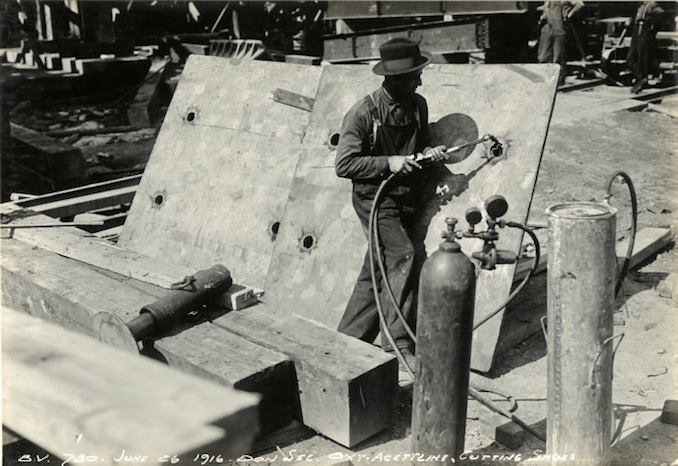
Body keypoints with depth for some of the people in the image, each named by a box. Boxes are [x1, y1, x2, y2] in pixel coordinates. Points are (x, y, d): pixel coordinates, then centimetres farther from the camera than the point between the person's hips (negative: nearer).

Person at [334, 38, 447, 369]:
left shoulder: (418, 105, 6)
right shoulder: (362, 114, -14)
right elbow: (344, 164, -14)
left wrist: (429, 152, -1)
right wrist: (388, 162, -20)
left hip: (407, 198, 6)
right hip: (375, 198, -6)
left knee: (376, 273, 10)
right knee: (405, 255, -20)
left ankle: (347, 340, 22)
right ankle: (397, 341, -11)